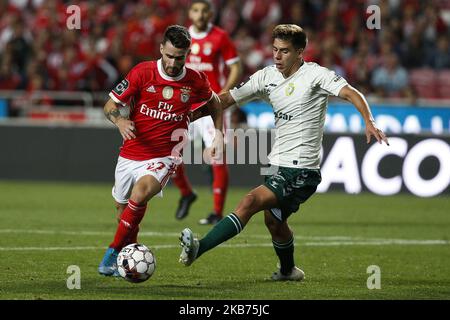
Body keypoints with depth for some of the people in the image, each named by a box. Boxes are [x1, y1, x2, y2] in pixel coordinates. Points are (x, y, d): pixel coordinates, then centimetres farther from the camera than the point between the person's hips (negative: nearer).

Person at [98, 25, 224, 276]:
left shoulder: (195, 81, -3)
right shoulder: (142, 73, -8)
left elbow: (214, 103, 20)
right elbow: (111, 105, -2)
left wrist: (219, 135, 9)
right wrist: (120, 121, -22)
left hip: (164, 158, -2)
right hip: (131, 154, 2)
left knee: (140, 194, -31)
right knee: (123, 210, 13)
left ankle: (115, 251, -18)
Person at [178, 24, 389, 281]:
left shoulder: (315, 75, -11)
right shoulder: (267, 77, 8)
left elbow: (350, 93, -22)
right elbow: (228, 99, 12)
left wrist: (369, 122, -39)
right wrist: (190, 116, 5)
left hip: (302, 170, -8)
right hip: (280, 166, 8)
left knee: (251, 201, -23)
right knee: (273, 220, 23)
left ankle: (198, 249, -32)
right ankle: (288, 270, 49)